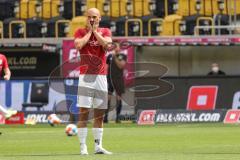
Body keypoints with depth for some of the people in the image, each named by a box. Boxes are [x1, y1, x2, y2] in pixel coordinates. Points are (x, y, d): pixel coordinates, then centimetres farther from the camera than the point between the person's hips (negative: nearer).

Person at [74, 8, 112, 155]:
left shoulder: (105, 32, 11)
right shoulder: (80, 32, 7)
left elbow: (106, 44, -10)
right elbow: (79, 45, -13)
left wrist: (95, 31, -2)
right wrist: (89, 31, -3)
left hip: (101, 76, 3)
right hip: (86, 76, -3)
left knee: (100, 113, 6)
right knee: (84, 112, -9)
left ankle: (98, 146, 12)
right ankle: (83, 146, -9)